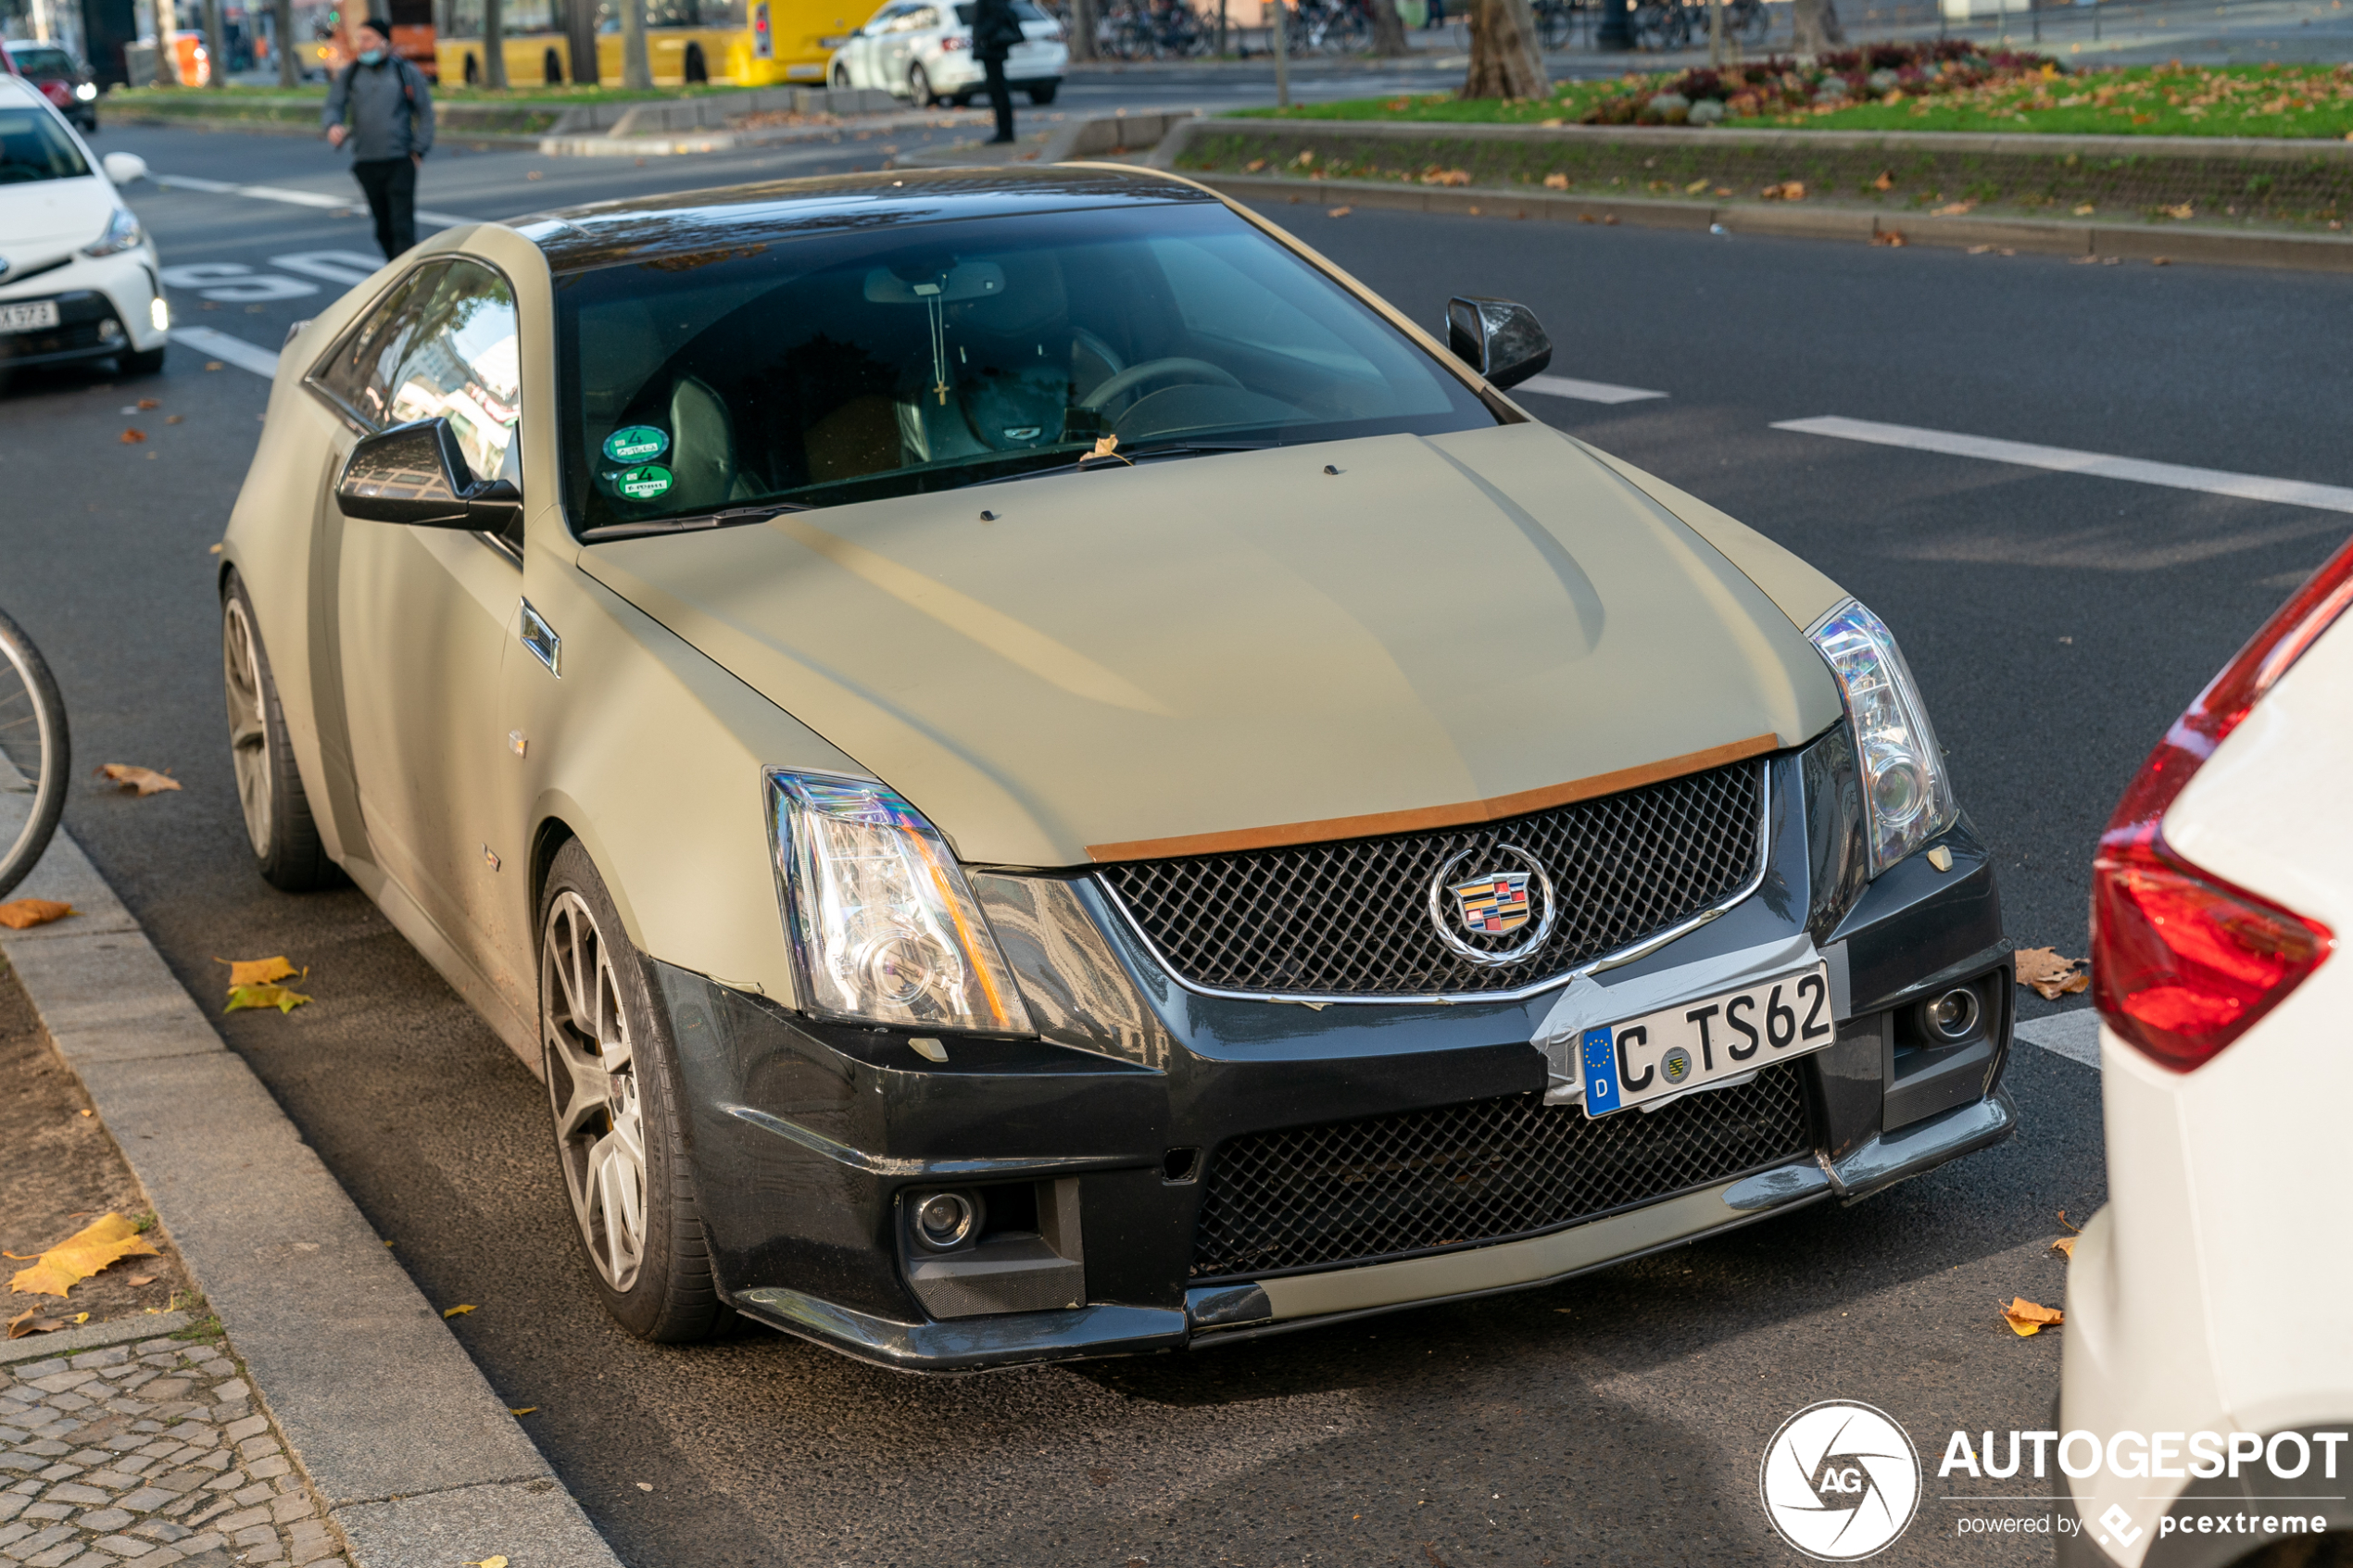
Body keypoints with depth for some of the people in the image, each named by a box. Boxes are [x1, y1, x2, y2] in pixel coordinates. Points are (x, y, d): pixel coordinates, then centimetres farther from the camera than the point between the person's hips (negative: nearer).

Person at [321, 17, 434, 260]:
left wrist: (418, 151, -4)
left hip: (400, 161, -3)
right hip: (366, 164, 3)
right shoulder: (350, 74, 10)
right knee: (383, 228, 11)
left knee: (402, 227, -12)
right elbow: (334, 106, 8)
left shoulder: (407, 73, 4)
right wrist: (333, 125, -16)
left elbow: (425, 113, 5)